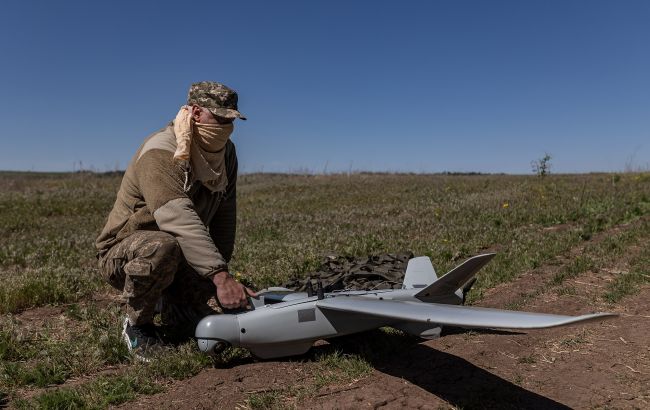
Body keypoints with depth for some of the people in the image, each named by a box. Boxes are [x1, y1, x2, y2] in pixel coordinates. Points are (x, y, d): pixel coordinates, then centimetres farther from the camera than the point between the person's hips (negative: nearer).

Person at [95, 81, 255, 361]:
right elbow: (179, 219, -41)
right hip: (123, 255, -6)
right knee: (163, 246, -40)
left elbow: (224, 219, -3)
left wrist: (220, 271, -11)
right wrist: (221, 276, -48)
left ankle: (165, 304, 25)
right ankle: (137, 326, -13)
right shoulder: (160, 153, -26)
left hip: (180, 263, 6)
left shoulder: (226, 152, -2)